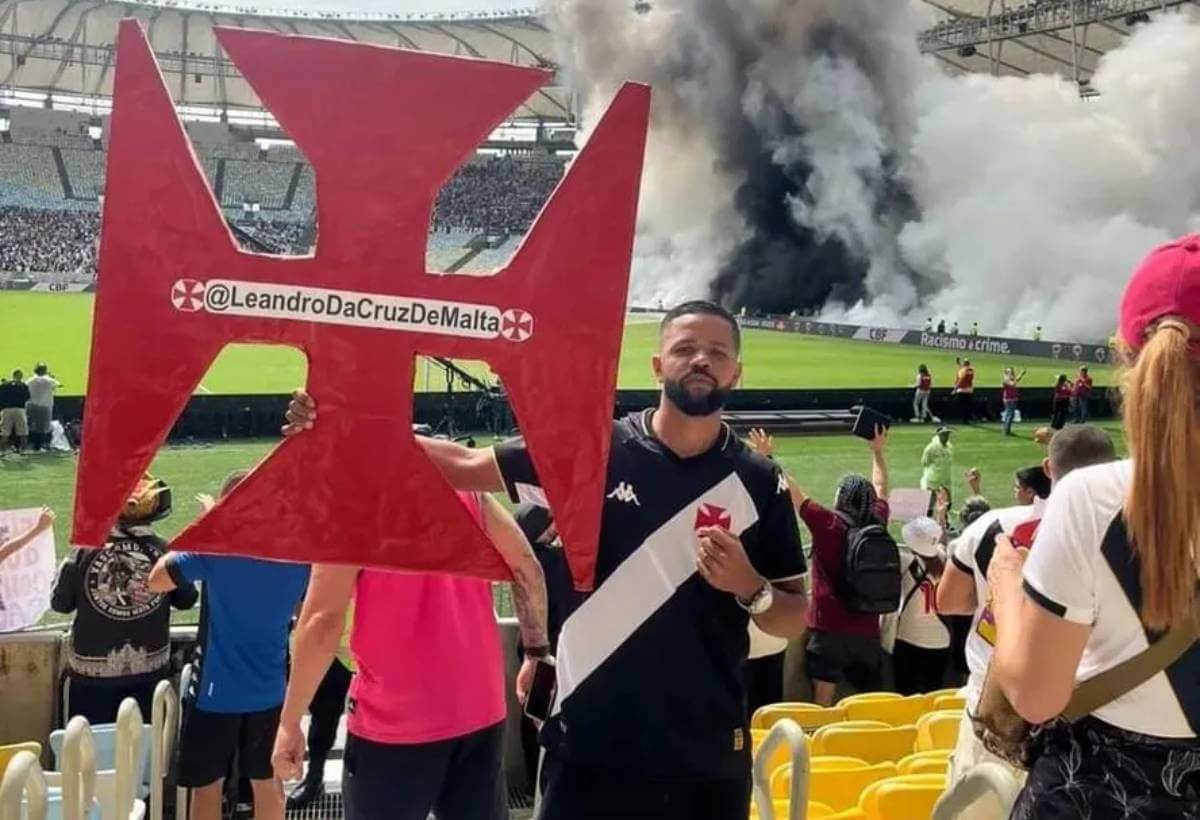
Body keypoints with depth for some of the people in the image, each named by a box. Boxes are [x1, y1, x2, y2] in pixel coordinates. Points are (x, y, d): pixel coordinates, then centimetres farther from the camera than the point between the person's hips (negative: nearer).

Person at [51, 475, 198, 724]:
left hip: (93, 670, -1)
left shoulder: (86, 550, -15)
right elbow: (187, 600, 1)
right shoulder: (166, 552, -12)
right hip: (149, 668, 2)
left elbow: (60, 603, -3)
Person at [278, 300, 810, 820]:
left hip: (708, 757, 1)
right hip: (590, 743, -1)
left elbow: (795, 620, 5)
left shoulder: (760, 483, -1)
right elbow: (466, 466, -3)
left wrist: (750, 587, -16)